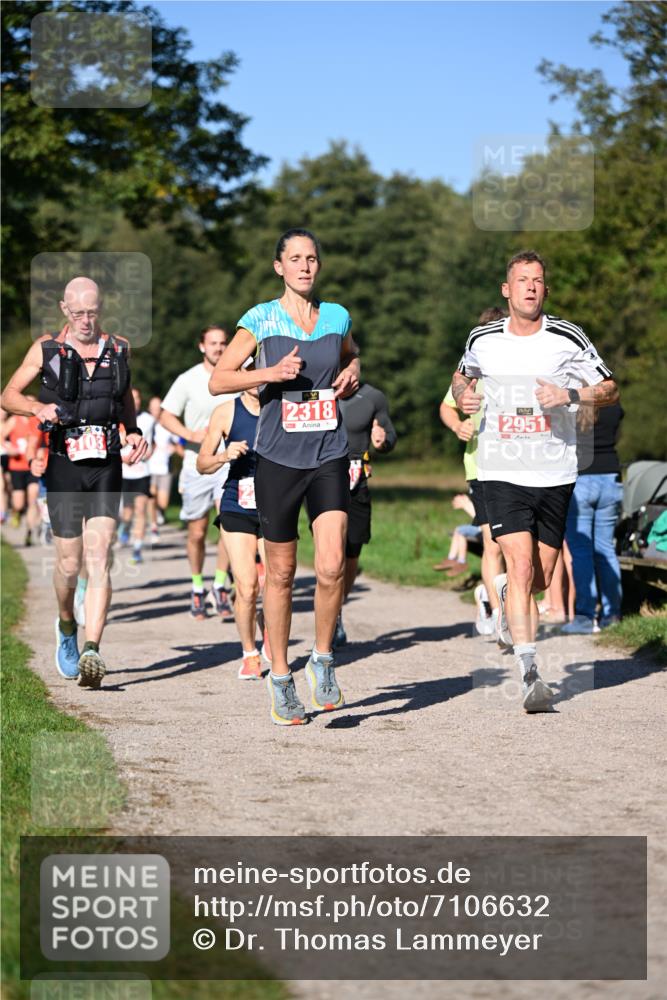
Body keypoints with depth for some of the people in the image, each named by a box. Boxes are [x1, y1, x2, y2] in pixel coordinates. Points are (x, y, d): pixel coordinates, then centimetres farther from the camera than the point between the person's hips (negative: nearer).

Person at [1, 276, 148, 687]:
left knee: (99, 556, -13)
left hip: (107, 468, 1)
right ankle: (67, 627, 33)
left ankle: (91, 650, -20)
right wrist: (38, 408, -12)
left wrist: (135, 431, 9)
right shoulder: (46, 349, 2)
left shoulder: (119, 349, 9)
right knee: (70, 563, 2)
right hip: (64, 466, -1)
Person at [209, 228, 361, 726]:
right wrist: (271, 373, -19)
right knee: (281, 573, 6)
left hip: (329, 457, 2)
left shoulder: (337, 316, 8)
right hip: (279, 458, -2)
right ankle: (280, 678, 19)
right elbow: (218, 381, -5)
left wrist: (352, 374, 6)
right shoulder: (261, 319, -2)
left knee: (332, 567, -13)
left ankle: (323, 660, 8)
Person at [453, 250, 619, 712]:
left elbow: (610, 390, 2)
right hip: (503, 471, -1)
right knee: (522, 568, -16)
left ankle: (505, 592, 45)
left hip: (555, 474, 1)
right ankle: (530, 673, -17)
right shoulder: (483, 339, 3)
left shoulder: (568, 338, -3)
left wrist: (571, 395, -16)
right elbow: (463, 374, 24)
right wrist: (463, 393, 1)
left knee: (540, 580, 9)